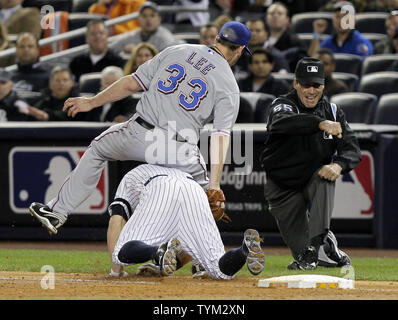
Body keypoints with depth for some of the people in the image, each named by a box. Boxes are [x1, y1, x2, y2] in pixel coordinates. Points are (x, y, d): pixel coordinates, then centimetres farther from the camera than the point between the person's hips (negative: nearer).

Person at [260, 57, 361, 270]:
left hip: (315, 180, 2)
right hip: (283, 187, -2)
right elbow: (283, 122, -42)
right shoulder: (282, 105, -15)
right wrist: (321, 123, -58)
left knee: (325, 175, -33)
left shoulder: (332, 110, -3)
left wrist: (338, 165, -35)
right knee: (298, 243, -6)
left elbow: (352, 149, -10)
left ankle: (315, 244, -31)